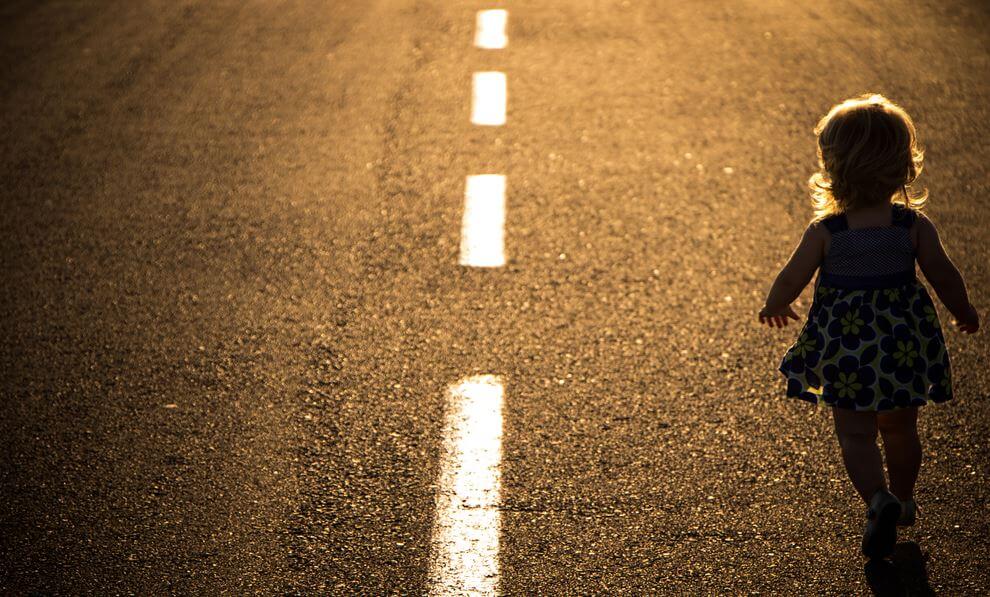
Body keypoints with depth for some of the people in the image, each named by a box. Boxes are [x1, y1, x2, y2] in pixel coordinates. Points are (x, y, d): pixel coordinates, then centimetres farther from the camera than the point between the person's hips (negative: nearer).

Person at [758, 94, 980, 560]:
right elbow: (945, 277, -2)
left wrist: (774, 308, 16)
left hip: (846, 350, -2)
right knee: (900, 429, 22)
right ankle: (903, 503, 39)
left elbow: (790, 281, -6)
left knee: (855, 435, 5)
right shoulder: (915, 226, -9)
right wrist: (964, 312, 19)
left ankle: (879, 499, -19)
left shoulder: (824, 232, -14)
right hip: (904, 346, 3)